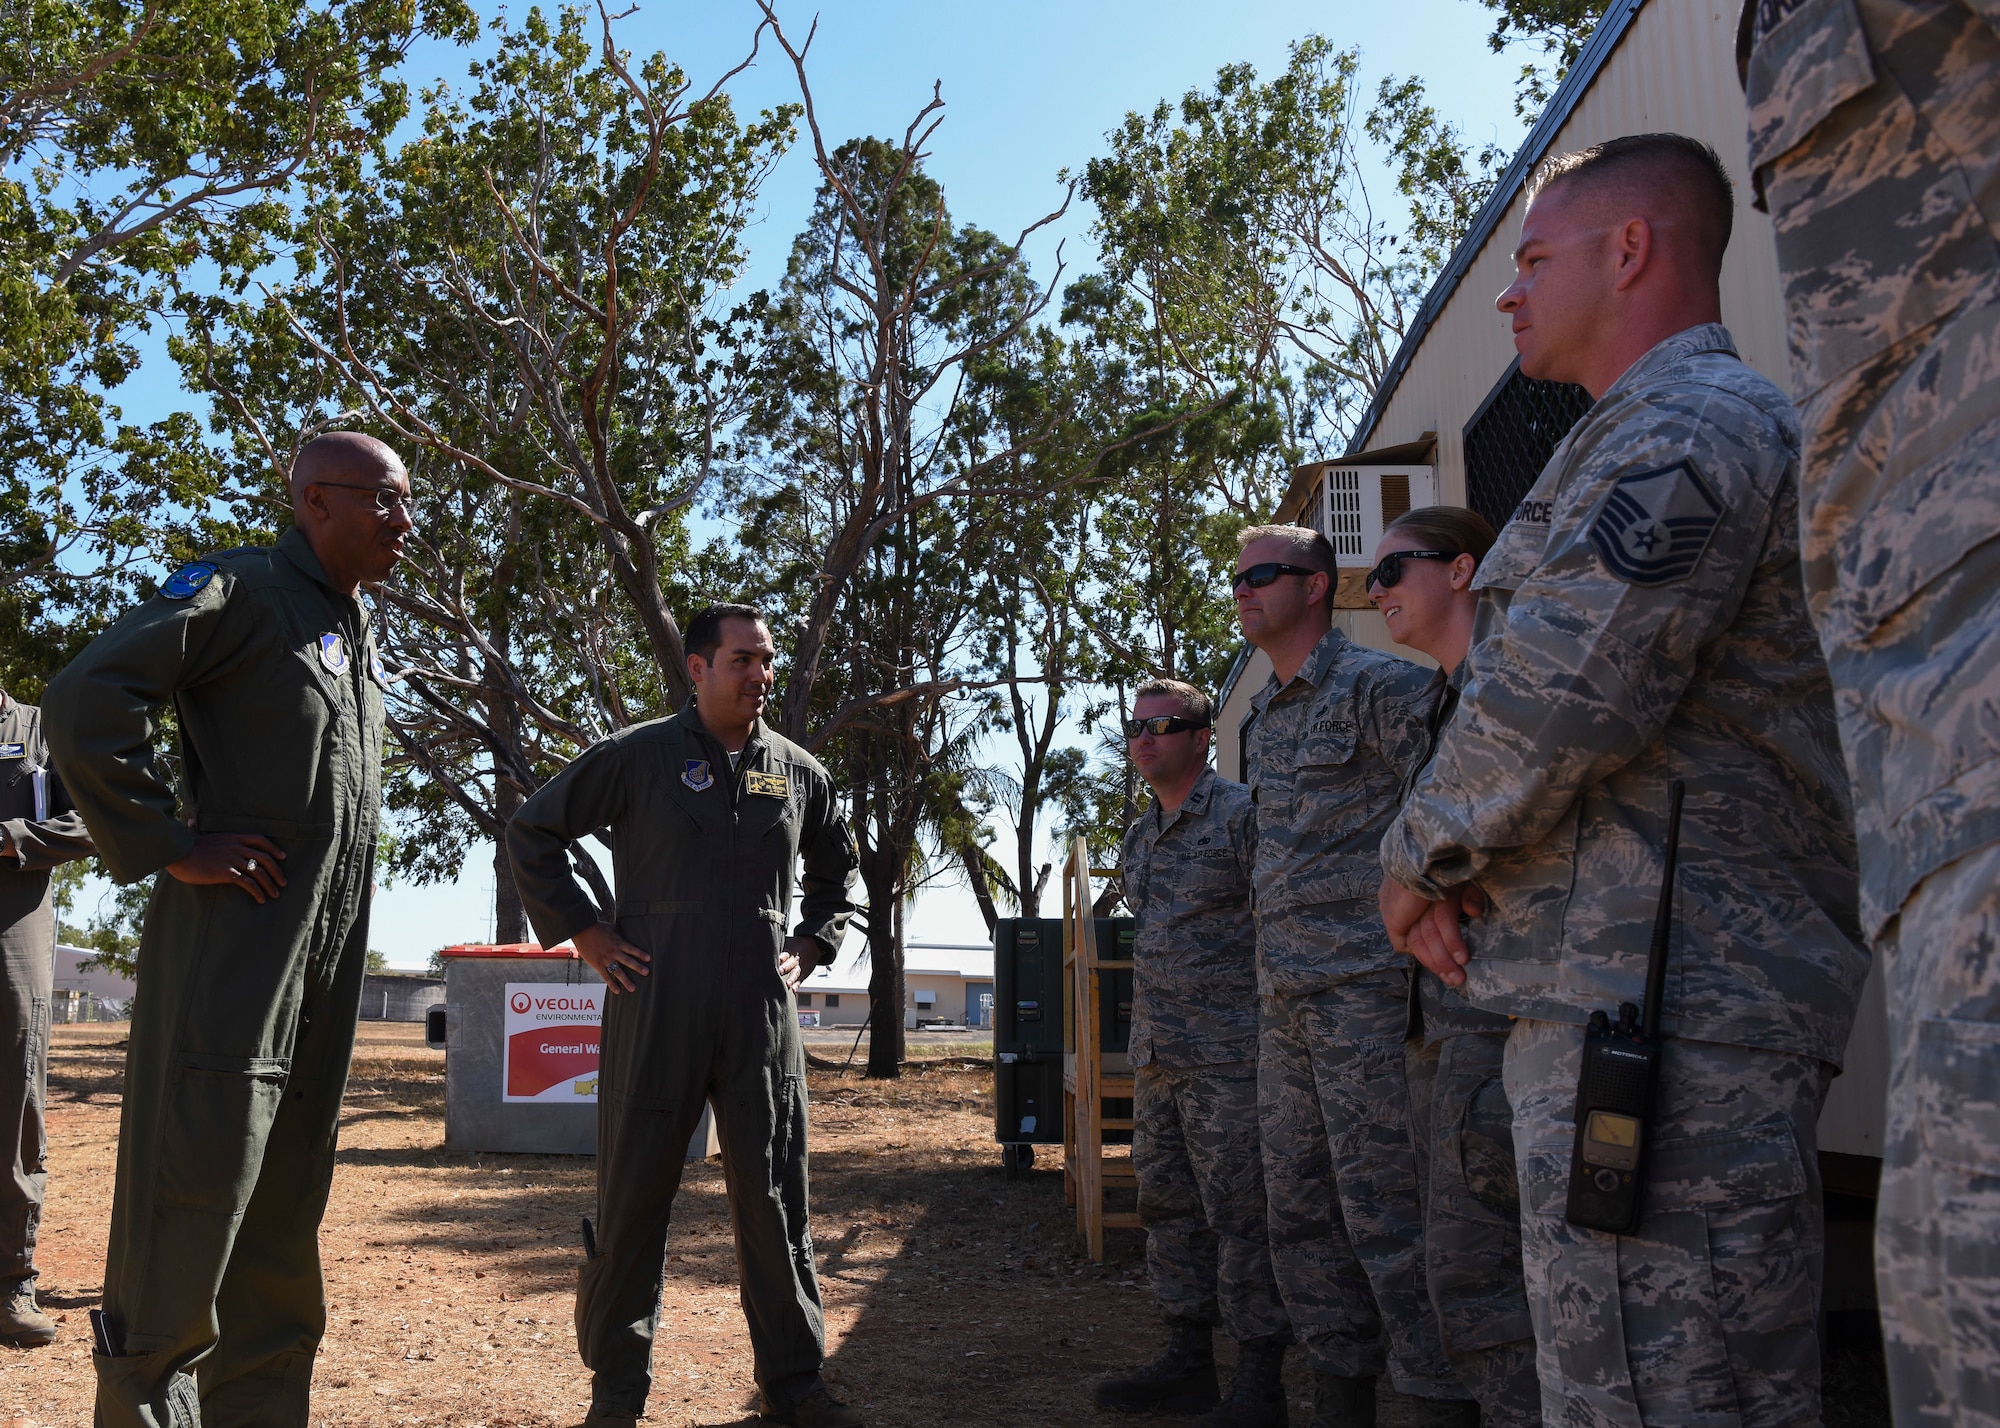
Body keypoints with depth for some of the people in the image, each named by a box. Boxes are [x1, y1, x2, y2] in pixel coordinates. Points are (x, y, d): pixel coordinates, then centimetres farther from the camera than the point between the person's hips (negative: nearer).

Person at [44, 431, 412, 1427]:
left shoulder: (356, 635, 18)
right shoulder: (240, 589, -7)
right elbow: (87, 696, -18)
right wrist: (170, 848, -16)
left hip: (328, 957, 8)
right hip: (232, 943, -8)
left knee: (282, 1203, 13)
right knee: (193, 1183, -4)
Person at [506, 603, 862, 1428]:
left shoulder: (798, 772, 10)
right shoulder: (636, 756, -2)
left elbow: (837, 870, 26)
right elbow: (532, 833, 4)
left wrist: (809, 947, 12)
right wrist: (583, 931, -2)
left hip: (763, 1017, 3)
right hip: (655, 1010, -3)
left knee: (775, 1198, 7)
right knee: (633, 1196, 5)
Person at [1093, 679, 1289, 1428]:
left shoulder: (1242, 815, -8)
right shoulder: (1138, 839, 16)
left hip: (1228, 1056, -8)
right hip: (1156, 1058, 8)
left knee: (1239, 1213, -4)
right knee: (1168, 1208, 13)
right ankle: (1188, 1362, 24)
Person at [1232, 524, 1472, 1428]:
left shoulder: (1379, 687, -6)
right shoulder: (1261, 718, 19)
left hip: (1364, 985, -8)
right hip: (1284, 998, 8)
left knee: (1384, 1209, -7)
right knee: (1300, 1207, 11)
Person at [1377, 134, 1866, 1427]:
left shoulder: (1687, 427, -9)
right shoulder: (1681, 431, 26)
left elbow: (1556, 698, -22)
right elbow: (1582, 689, 25)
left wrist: (1423, 861, -4)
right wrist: (1463, 876, 9)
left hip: (1664, 999, -11)